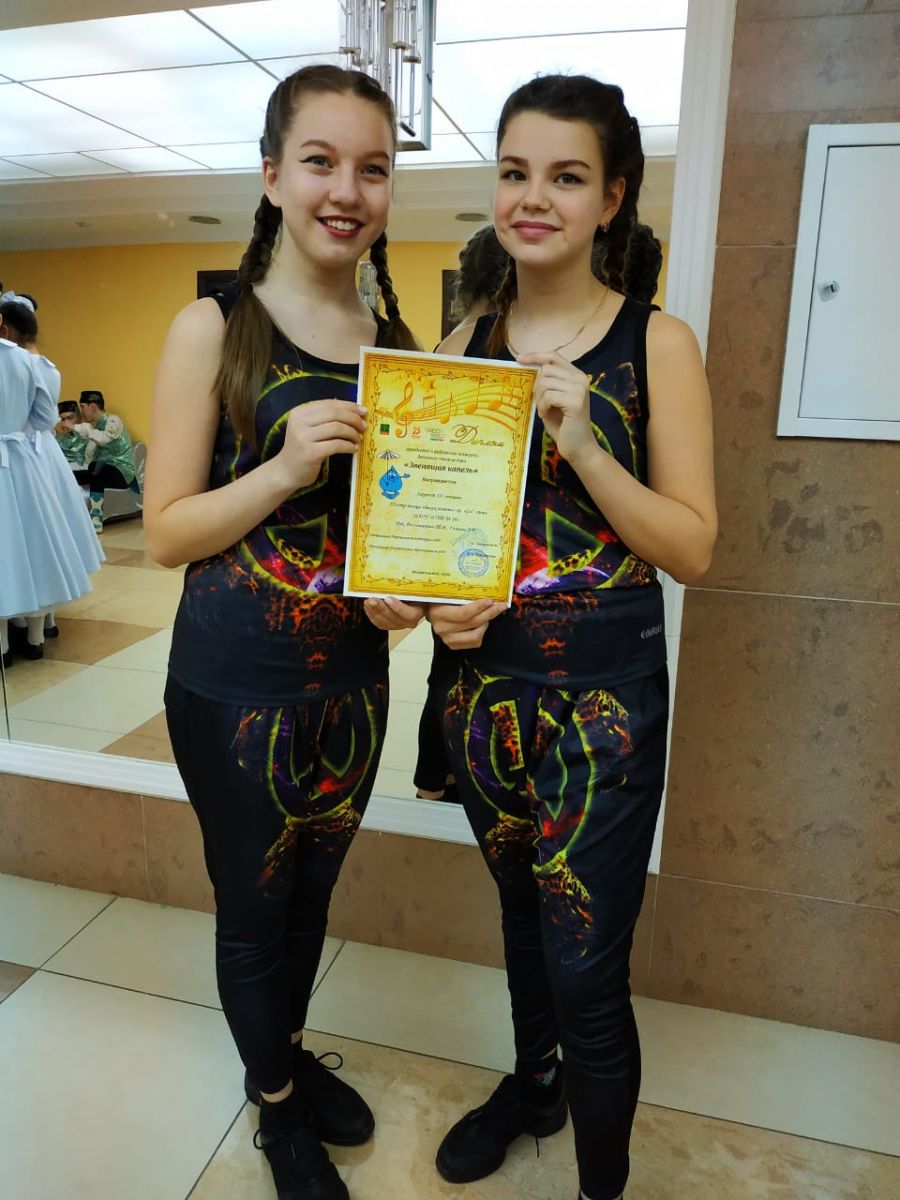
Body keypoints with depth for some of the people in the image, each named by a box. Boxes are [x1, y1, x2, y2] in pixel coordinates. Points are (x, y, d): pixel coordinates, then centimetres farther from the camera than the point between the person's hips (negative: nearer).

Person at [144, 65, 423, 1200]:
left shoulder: (397, 343, 4)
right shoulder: (214, 328, -9)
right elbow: (165, 531, -11)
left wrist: (410, 585, -8)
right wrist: (284, 469, -26)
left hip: (354, 673, 5)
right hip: (236, 681, -4)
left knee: (313, 890, 23)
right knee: (255, 907, 15)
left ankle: (294, 1052, 51)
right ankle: (277, 1106, 43)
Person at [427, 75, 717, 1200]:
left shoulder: (657, 343, -6)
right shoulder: (464, 343, 5)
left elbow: (693, 548, -10)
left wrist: (581, 441, -23)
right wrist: (437, 595, -8)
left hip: (604, 692, -4)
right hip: (483, 676, 4)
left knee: (585, 967, 4)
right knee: (522, 907, 23)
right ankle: (533, 1082, 51)